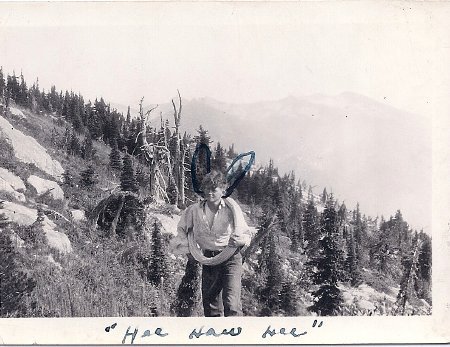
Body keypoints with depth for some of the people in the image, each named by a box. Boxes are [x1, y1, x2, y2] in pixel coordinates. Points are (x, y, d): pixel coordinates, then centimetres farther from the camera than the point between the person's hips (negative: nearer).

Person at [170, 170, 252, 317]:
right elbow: (181, 229, 19)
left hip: (230, 257, -4)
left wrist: (241, 241, -21)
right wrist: (187, 249, 9)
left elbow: (246, 234, 1)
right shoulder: (195, 210, -1)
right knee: (210, 306, 11)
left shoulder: (231, 208, -8)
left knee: (231, 304, -17)